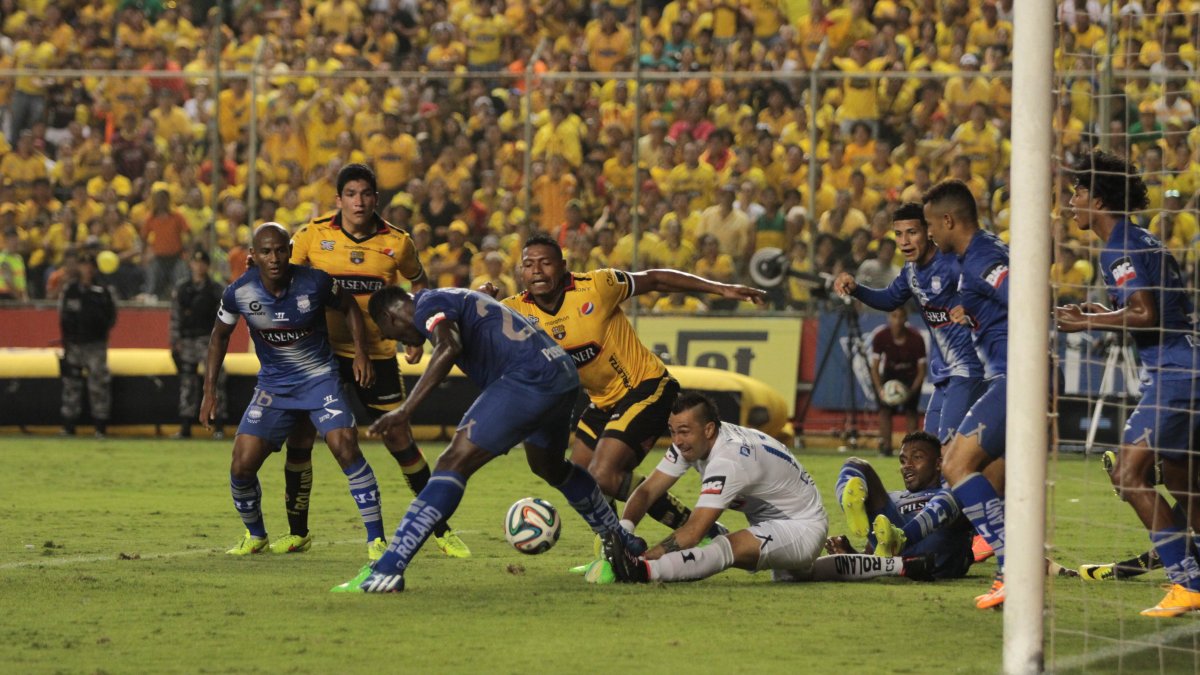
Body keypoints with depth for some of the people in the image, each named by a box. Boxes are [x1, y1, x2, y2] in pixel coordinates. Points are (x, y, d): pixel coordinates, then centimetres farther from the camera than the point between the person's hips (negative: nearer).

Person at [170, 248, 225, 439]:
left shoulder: (216, 290, 4)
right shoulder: (181, 290, 11)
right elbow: (175, 316, 10)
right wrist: (175, 341, 3)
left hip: (209, 339, -3)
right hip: (187, 341, 3)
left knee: (215, 380, -9)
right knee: (187, 384, 5)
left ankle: (218, 427, -7)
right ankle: (185, 427, 9)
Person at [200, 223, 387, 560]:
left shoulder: (314, 282, -18)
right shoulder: (239, 292, -14)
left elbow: (349, 306, 3)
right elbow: (220, 335, 5)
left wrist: (361, 352, -8)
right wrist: (209, 391, 2)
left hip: (319, 377, -2)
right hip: (273, 383, 2)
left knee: (346, 449, -21)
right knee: (242, 466, -6)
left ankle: (376, 539, -12)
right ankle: (255, 536, 22)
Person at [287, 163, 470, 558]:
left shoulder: (396, 242, -4)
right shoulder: (311, 236, -6)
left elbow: (419, 285, 13)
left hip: (377, 354, 0)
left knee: (400, 441, -1)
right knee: (299, 439, -2)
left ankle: (440, 530, 11)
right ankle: (298, 533, 14)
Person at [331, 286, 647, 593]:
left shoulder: (429, 304, -1)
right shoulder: (461, 298, 28)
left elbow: (449, 347, -22)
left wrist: (406, 409, -25)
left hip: (528, 378, -10)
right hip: (566, 374, 10)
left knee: (454, 464, -13)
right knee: (548, 466, 35)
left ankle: (387, 571, -22)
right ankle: (622, 541, 52)